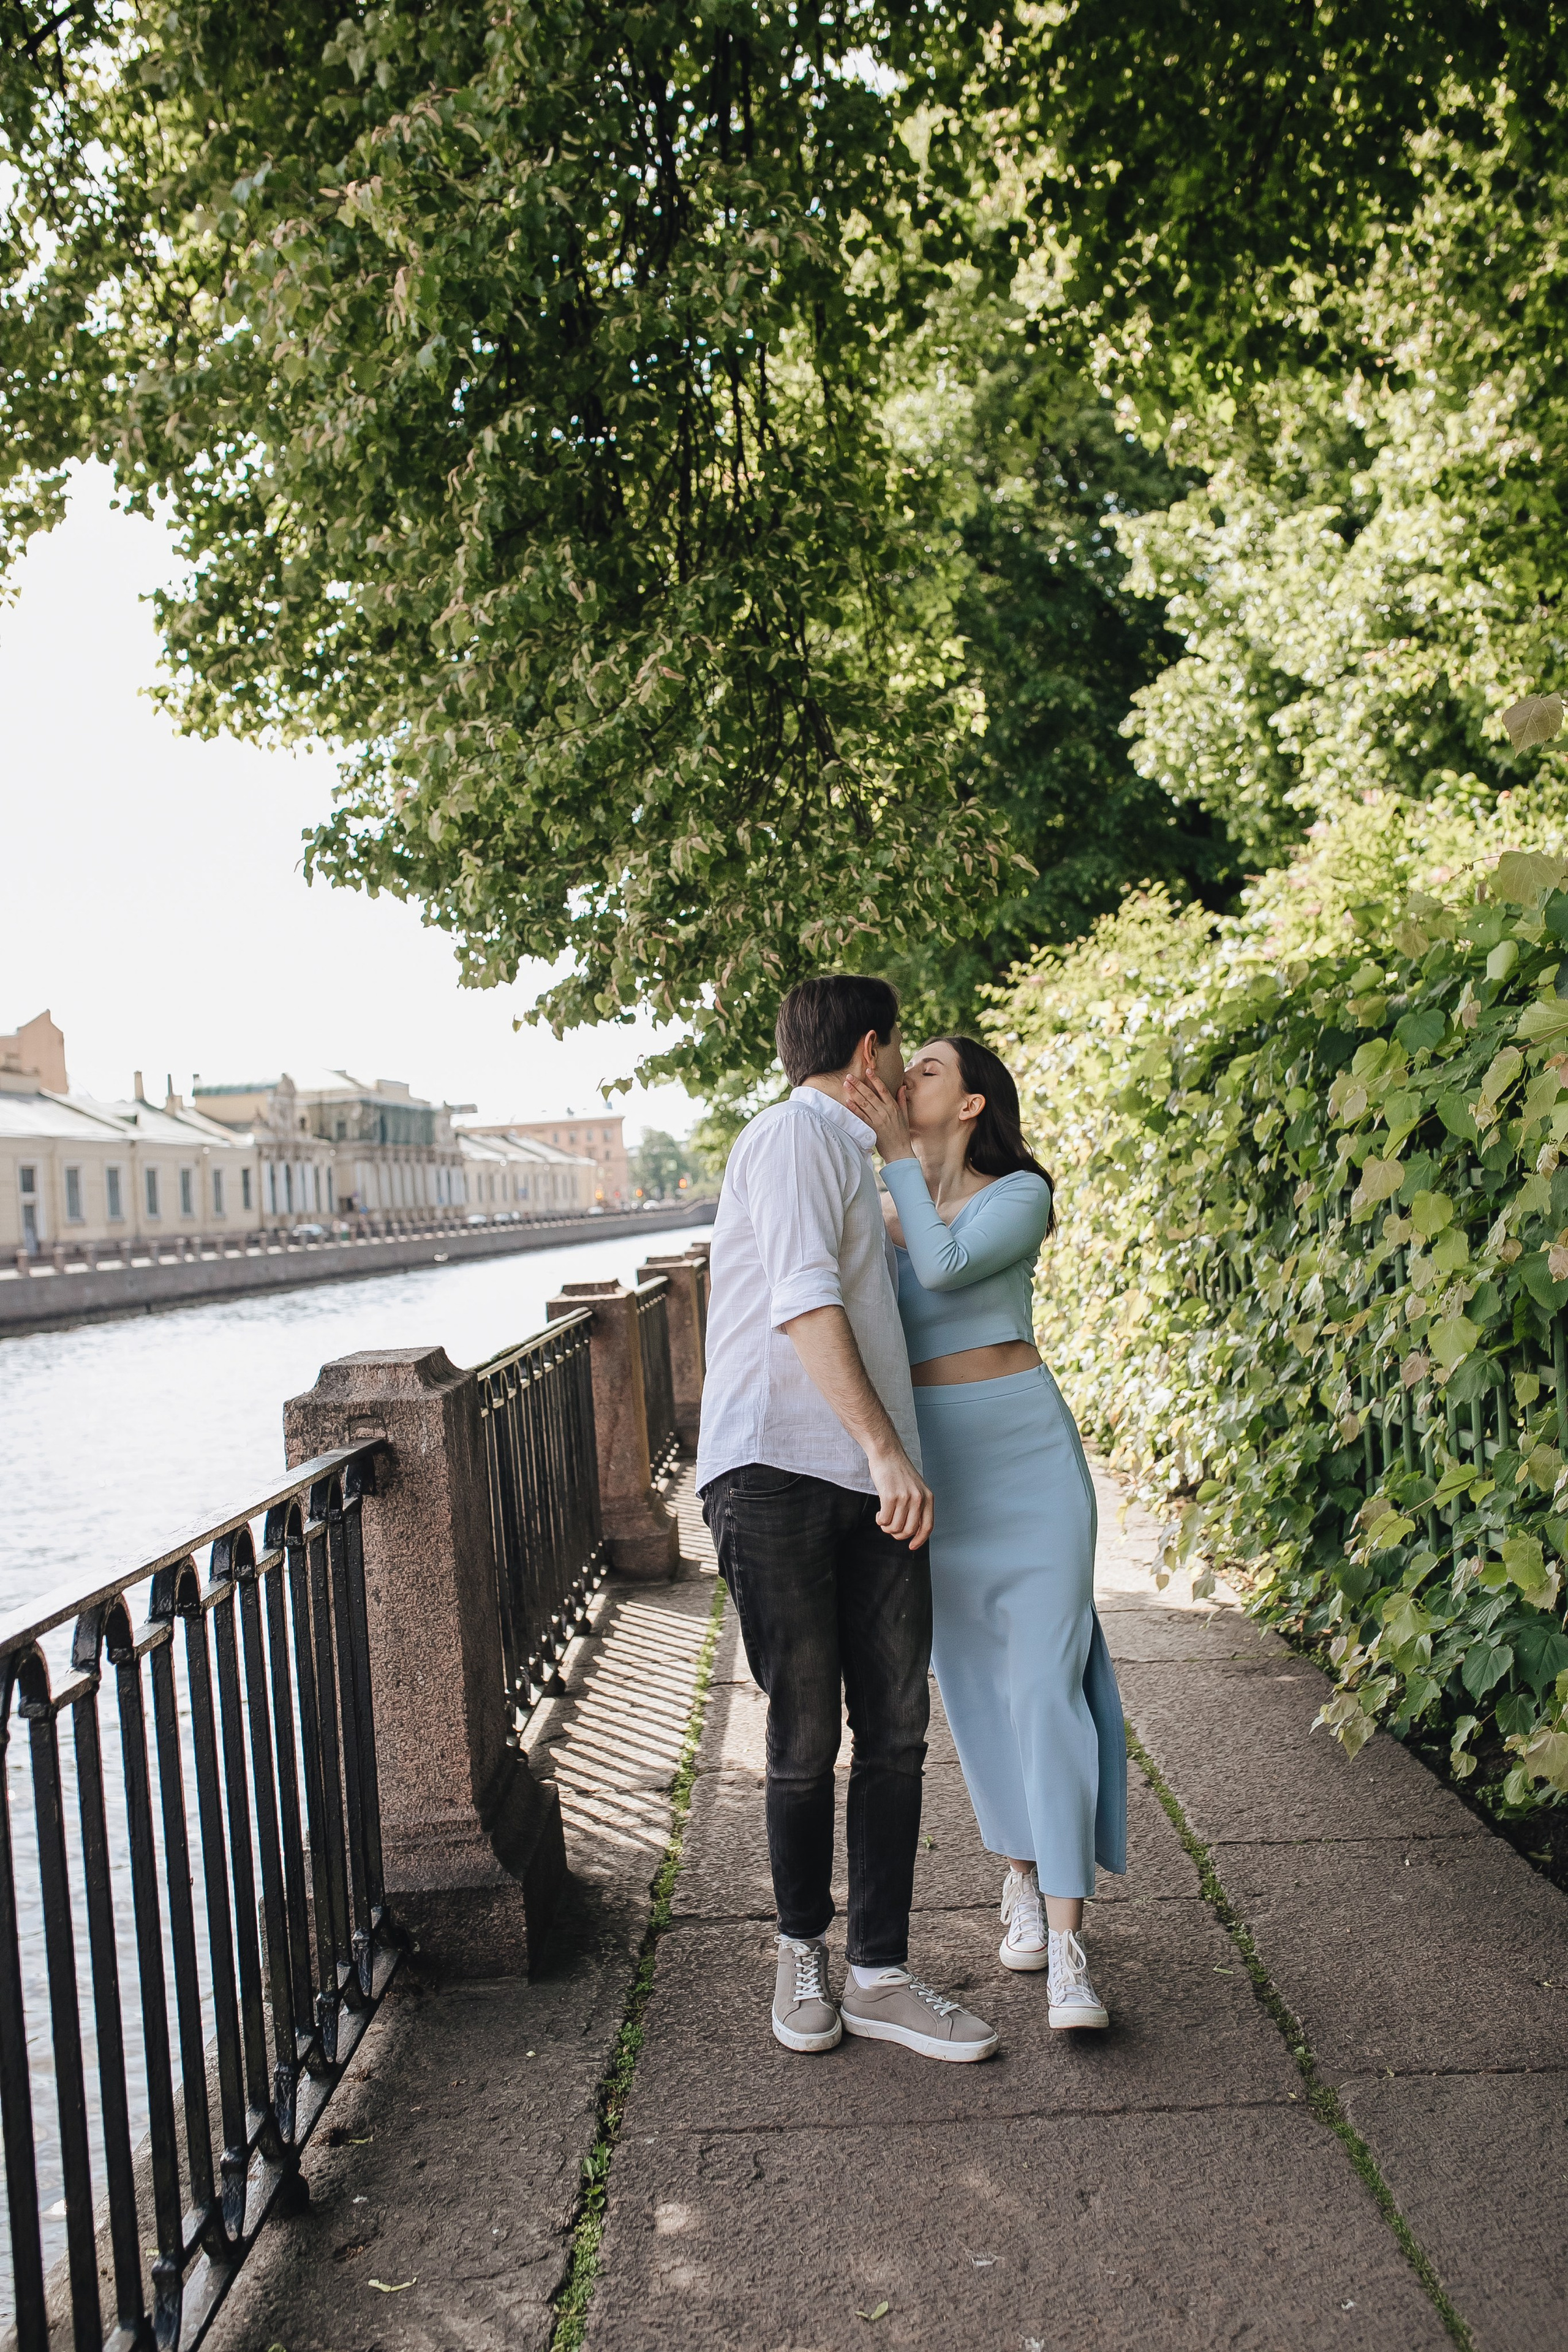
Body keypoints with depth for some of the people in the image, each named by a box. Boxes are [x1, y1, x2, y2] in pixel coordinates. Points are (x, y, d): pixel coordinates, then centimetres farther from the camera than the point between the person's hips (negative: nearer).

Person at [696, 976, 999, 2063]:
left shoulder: (849, 1154, 28)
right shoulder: (798, 1131, -3)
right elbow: (803, 1301, -15)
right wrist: (883, 1445, -19)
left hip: (868, 1484, 9)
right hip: (779, 1473, -8)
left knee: (896, 1732, 4)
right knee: (806, 1739, 1)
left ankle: (879, 1976, 12)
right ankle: (804, 1949, 20)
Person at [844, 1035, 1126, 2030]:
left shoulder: (1018, 1195, -2)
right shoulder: (873, 1207, 11)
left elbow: (945, 1267, -19)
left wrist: (898, 1152, -15)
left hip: (1024, 1449, -4)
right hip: (928, 1460, 4)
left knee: (1046, 1679, -8)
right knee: (978, 1682, 9)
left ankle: (1067, 1948, -8)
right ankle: (1021, 1876, 28)